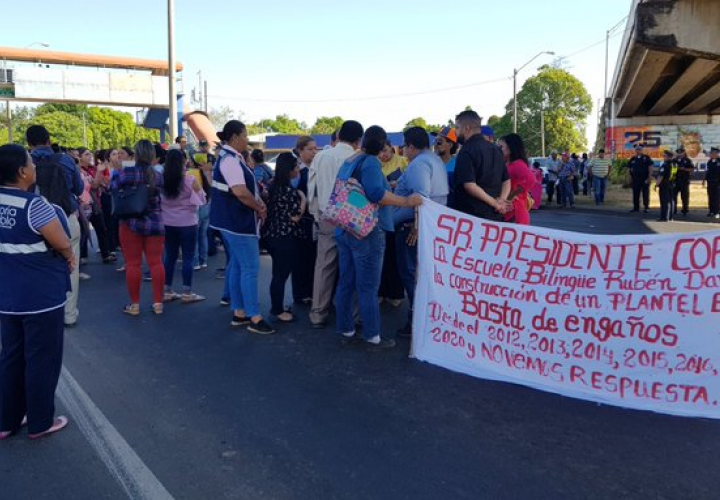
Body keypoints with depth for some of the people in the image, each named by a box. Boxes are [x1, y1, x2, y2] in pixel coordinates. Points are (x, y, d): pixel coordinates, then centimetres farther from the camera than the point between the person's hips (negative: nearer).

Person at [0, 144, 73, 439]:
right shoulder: (34, 205, -21)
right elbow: (63, 245, -18)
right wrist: (68, 256, 5)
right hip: (41, 295, -7)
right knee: (42, 360, 7)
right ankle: (40, 423, 19)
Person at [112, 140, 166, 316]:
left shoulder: (126, 172, -8)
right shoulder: (158, 175, 2)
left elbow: (113, 189, 5)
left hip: (131, 223, -3)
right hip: (155, 223, 3)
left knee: (133, 263, 3)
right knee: (156, 262, 5)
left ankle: (134, 304, 8)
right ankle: (158, 303, 8)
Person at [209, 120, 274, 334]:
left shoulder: (231, 158, 14)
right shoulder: (229, 160, -19)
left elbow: (247, 187, 18)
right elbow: (240, 192, -28)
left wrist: (258, 202, 2)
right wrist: (260, 209, -14)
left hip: (235, 221, 11)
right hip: (238, 222, -11)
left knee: (237, 265, 14)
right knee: (250, 268, -7)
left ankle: (239, 313, 22)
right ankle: (255, 318, -1)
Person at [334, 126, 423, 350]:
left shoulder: (348, 161, 13)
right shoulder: (370, 162, -13)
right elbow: (375, 193, -27)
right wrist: (405, 202, -22)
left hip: (345, 229, 9)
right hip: (366, 231, -9)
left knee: (346, 283, 11)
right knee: (368, 287, -2)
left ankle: (346, 331, 19)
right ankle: (372, 337, 5)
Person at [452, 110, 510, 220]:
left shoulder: (467, 151, -12)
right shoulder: (495, 149, 14)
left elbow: (469, 185, -23)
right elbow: (506, 180, 14)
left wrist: (494, 202, -14)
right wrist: (501, 200, -1)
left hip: (473, 215, -8)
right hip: (494, 215, 8)